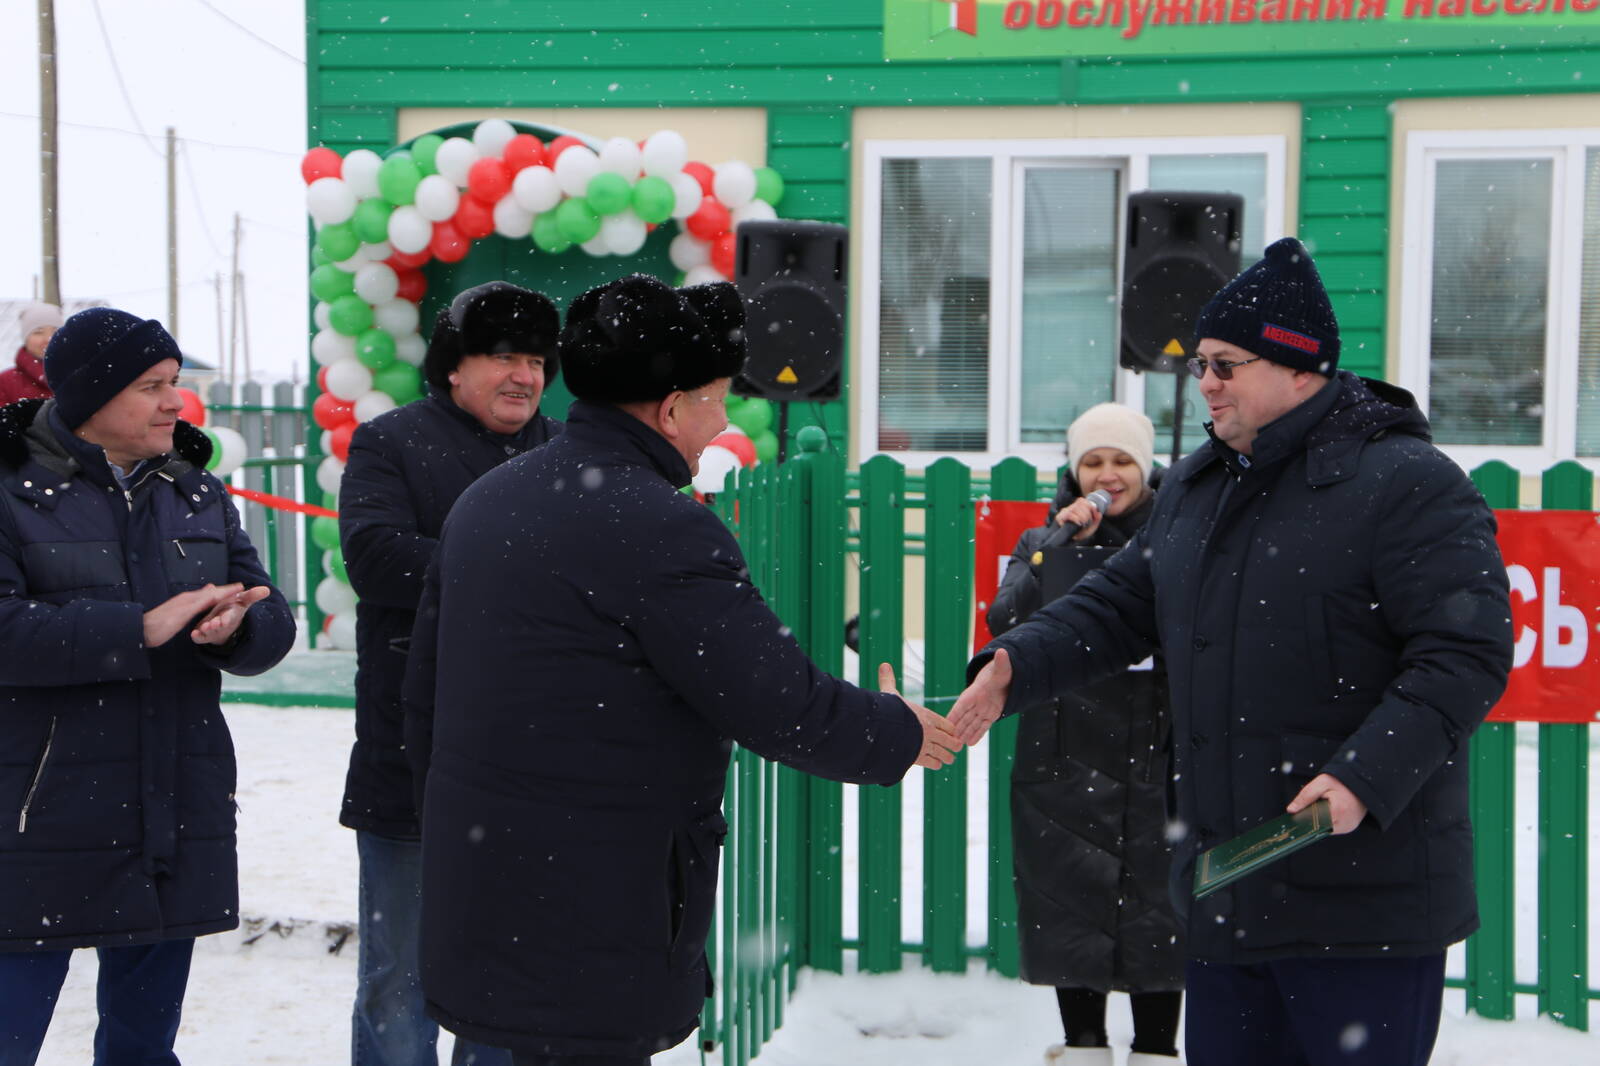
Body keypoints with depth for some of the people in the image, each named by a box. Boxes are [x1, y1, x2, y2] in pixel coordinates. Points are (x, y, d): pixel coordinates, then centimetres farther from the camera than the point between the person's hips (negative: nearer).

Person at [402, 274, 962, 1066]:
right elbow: (784, 709, -17)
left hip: (476, 876, 9)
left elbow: (424, 689, 16)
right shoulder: (663, 531, -19)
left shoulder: (485, 501, 9)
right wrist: (899, 734, 2)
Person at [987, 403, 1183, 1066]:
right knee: (1072, 909, 6)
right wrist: (1060, 544, -15)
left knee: (1156, 909, 2)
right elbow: (1004, 622, -10)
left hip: (1158, 763, -1)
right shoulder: (1047, 541, 7)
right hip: (1066, 761, 1)